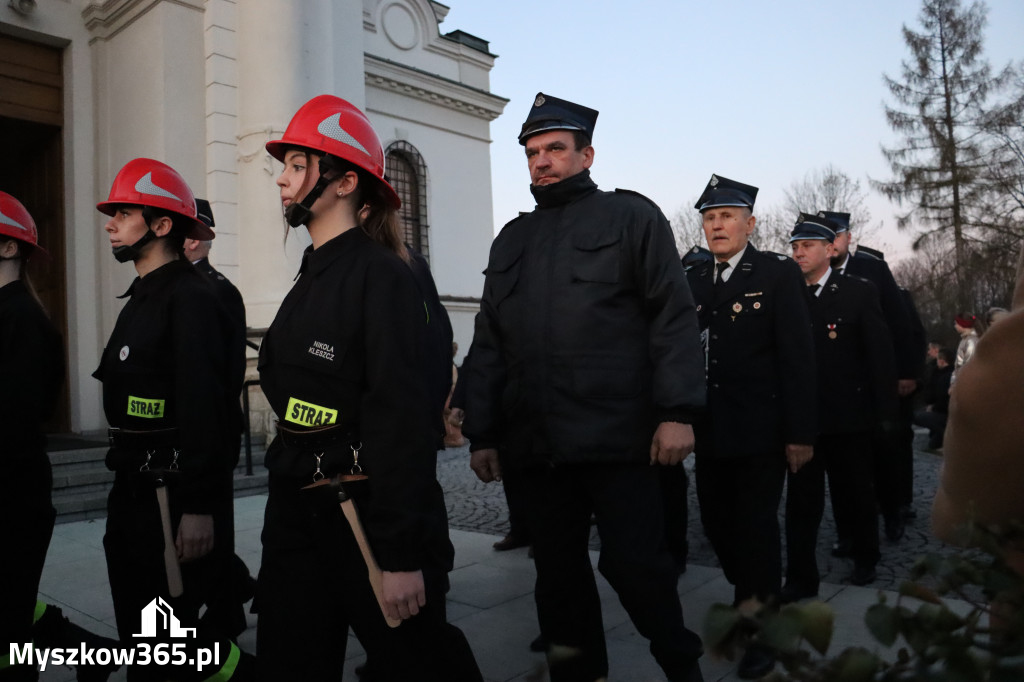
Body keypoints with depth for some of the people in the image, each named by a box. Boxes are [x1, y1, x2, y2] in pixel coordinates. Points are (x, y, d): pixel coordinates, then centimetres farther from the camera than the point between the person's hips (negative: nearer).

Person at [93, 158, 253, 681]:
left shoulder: (191, 298, -15)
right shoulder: (141, 299, 15)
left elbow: (204, 408, -22)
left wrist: (199, 509, -24)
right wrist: (125, 487, 20)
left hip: (174, 496, -9)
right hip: (133, 490, 10)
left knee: (168, 636, -1)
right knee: (138, 637, 17)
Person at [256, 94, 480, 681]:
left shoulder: (382, 276, -14)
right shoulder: (309, 282, 12)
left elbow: (403, 420, -21)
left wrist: (401, 555, -22)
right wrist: (287, 506, 18)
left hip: (368, 517, -8)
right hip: (298, 514, 8)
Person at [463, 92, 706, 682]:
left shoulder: (631, 217, 5)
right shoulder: (512, 240, 17)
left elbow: (674, 318, -4)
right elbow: (489, 345, 14)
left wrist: (678, 412, -14)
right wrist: (482, 434, 9)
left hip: (618, 438, -4)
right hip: (537, 444, 5)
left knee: (635, 563, 0)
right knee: (559, 575, 11)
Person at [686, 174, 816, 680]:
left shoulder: (779, 274, -4)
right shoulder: (694, 282, 10)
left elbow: (798, 358, -9)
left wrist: (801, 433, -13)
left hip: (761, 430, -5)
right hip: (711, 431, 5)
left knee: (756, 528, 3)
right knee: (717, 525, 12)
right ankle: (750, 600, 38)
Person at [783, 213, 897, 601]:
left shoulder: (859, 292, -2)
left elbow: (880, 354, -3)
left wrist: (885, 411, -6)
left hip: (848, 416, -1)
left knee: (855, 493, 15)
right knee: (801, 499, 3)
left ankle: (864, 559, 38)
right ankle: (801, 578, 10)